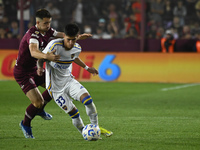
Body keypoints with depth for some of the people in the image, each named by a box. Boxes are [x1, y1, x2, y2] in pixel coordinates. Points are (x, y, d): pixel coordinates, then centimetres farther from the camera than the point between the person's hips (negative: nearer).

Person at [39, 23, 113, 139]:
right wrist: (40, 68, -32)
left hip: (69, 80, 5)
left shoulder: (77, 49, -4)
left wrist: (87, 68, 25)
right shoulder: (55, 45, -23)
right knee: (73, 112, -8)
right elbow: (41, 58, -13)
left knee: (87, 97, -14)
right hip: (55, 86, -5)